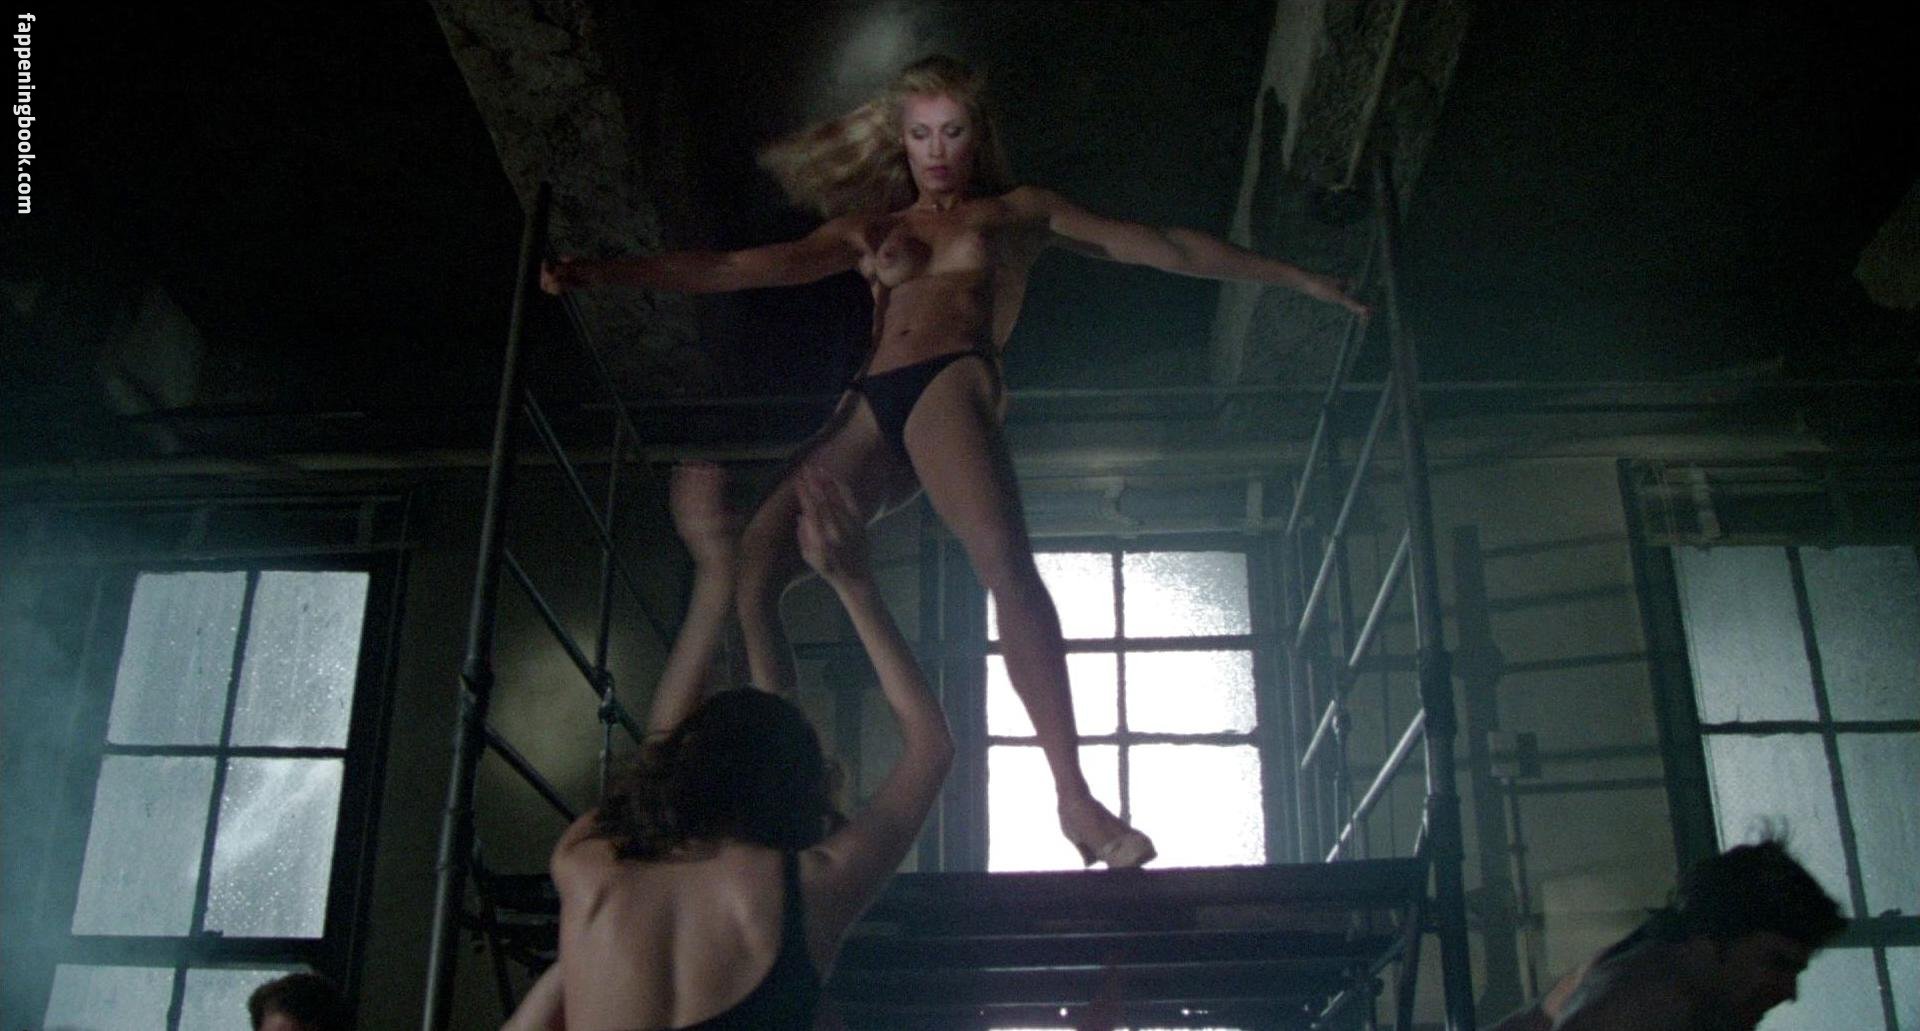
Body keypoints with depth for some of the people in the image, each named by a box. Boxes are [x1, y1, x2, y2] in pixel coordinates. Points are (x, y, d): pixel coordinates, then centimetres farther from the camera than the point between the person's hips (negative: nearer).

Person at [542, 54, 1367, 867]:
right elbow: (745, 268, 24)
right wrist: (604, 275, 16)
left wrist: (1291, 277, 23)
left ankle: (1073, 796, -34)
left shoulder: (1019, 212, 24)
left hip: (954, 384, -4)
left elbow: (1156, 247, 25)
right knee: (749, 567, -17)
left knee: (1005, 561, -30)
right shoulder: (869, 229, 30)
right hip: (869, 409, 4)